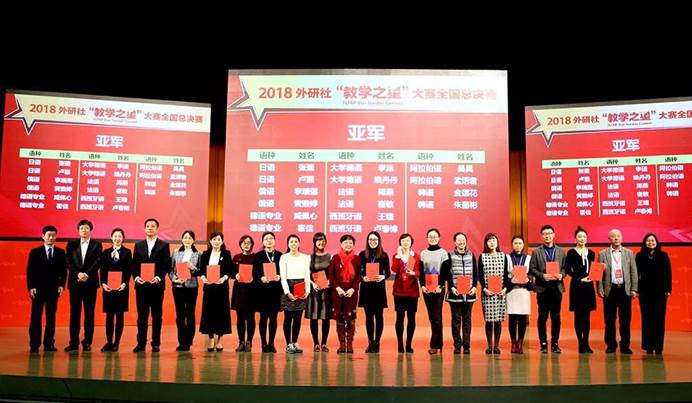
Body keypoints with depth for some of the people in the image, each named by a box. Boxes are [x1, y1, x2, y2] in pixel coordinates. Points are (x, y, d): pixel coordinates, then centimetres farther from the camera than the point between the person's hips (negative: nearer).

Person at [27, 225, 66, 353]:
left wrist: (62, 285, -3)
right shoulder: (35, 252, 2)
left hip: (54, 289, 2)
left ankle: (49, 344, 9)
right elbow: (30, 271, -1)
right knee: (36, 317, 1)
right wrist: (31, 287, -8)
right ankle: (34, 345, 6)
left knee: (51, 317, 4)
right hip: (38, 288, -2)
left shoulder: (61, 252, 7)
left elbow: (63, 271, 7)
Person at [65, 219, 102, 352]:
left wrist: (87, 274, -16)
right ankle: (74, 342, 6)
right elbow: (68, 262, 1)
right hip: (75, 282, 1)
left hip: (90, 282, -1)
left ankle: (87, 342, 6)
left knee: (89, 313, 2)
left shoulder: (97, 245, 7)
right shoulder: (71, 245, 10)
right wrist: (78, 274, -13)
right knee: (74, 313, 2)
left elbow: (98, 262, -3)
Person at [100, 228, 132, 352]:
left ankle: (116, 343, 7)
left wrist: (124, 283, -15)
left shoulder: (127, 252, 4)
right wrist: (103, 283, -8)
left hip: (122, 287, -2)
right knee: (109, 315, 4)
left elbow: (129, 270, -2)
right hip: (108, 287, 2)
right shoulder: (106, 252, 10)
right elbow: (102, 270, 6)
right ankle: (109, 342, 8)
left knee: (120, 315, 1)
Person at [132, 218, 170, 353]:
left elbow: (167, 265, -2)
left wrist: (158, 277, -15)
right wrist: (136, 277, -8)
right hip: (141, 285, 2)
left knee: (157, 315, 3)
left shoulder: (164, 246, 4)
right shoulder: (138, 245, 13)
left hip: (157, 285, -2)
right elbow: (134, 265, 9)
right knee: (142, 315, 5)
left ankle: (156, 343, 9)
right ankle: (141, 343, 10)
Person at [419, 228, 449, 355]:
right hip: (426, 289, 3)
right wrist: (422, 285, -5)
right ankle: (438, 344, 12)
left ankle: (434, 345, -4)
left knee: (437, 317, -6)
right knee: (431, 317, 5)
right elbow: (421, 272, 8)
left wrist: (440, 286, -14)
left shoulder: (443, 253, 2)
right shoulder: (423, 253, 11)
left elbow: (445, 271, -3)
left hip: (438, 288, -3)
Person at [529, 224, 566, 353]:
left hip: (557, 287, 2)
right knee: (543, 317, 2)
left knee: (556, 317, 5)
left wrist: (561, 275, -11)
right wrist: (542, 275, -15)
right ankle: (543, 343, 9)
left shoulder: (561, 251, 10)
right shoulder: (536, 252, 3)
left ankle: (555, 343, 13)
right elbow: (532, 269, -1)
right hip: (542, 288, -2)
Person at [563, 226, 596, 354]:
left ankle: (586, 343, 10)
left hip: (588, 286, 4)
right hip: (576, 286, -4)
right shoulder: (571, 253, -1)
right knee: (578, 315, 0)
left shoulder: (591, 253, 11)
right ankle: (581, 343, 5)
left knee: (587, 315, 5)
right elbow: (568, 270, -6)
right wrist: (580, 279, -14)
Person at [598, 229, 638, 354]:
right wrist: (600, 289, -5)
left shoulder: (629, 253, 8)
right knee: (609, 320, 3)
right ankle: (611, 345, 13)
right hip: (610, 290, -1)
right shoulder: (603, 254, 4)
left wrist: (634, 289, 0)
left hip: (625, 289, 1)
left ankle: (625, 345, 12)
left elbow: (634, 272, 7)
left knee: (625, 319, 3)